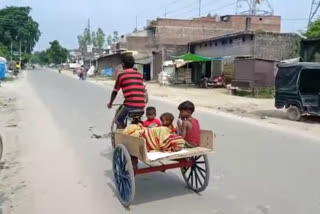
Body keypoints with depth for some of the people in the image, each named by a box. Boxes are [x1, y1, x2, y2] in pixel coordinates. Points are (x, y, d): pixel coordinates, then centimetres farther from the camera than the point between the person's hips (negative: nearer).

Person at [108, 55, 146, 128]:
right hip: (141, 106, 5)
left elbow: (115, 91, 11)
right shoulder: (140, 75, 15)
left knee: (119, 121, 17)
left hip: (130, 105, -5)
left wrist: (110, 103, 26)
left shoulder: (121, 75, 3)